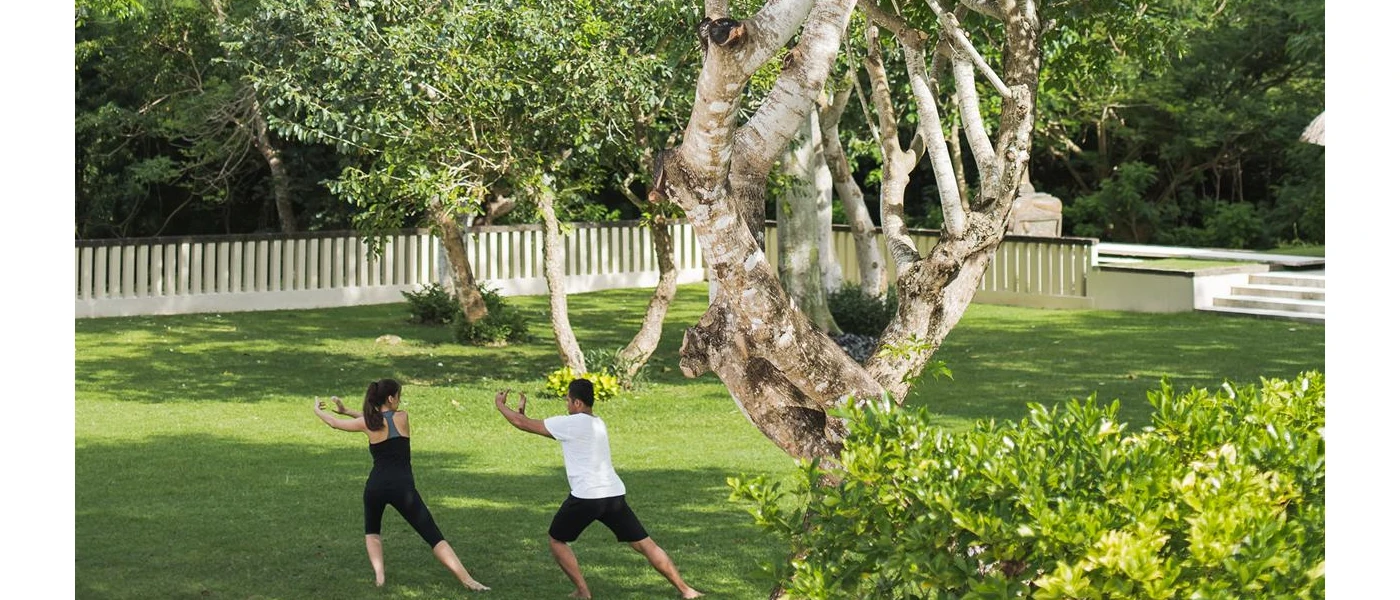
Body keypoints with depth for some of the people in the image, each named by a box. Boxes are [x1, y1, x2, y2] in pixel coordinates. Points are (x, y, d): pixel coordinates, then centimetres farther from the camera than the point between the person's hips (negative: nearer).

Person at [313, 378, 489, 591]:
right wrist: (346, 410, 31)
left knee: (371, 531, 28)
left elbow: (335, 423, 22)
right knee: (434, 536, 0)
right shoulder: (402, 417, 5)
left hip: (376, 485, 1)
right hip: (402, 487, -1)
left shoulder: (367, 424, 5)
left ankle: (379, 575, 6)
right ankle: (467, 580, -10)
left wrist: (317, 410, 41)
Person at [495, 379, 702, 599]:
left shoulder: (570, 423, -5)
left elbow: (523, 424, 1)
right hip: (615, 495, 7)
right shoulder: (597, 423, 18)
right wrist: (523, 412, 26)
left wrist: (500, 406, 18)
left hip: (586, 497, -7)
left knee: (556, 540, 16)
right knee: (645, 544, 8)